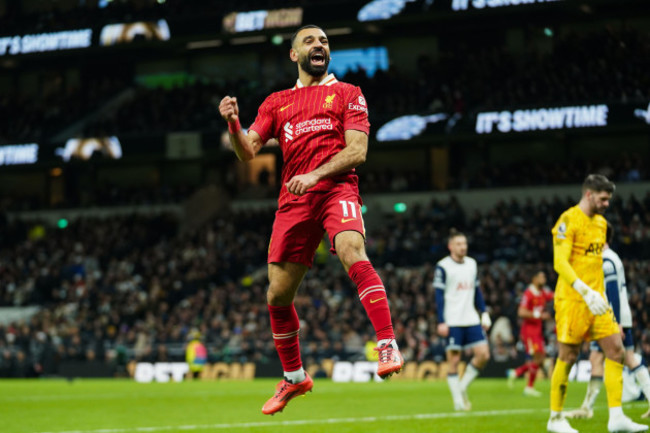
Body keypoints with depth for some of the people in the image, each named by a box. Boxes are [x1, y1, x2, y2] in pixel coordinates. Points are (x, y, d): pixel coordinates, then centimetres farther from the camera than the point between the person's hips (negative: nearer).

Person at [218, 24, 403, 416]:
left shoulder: (347, 94, 11)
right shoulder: (276, 103, 20)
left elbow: (357, 151, -1)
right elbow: (248, 152, 12)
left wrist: (315, 174, -16)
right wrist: (233, 123, -9)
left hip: (337, 189, -4)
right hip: (293, 200, 4)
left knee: (353, 252, -34)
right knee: (278, 295, 3)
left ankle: (389, 347, -37)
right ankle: (294, 377, 23)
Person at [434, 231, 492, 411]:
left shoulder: (472, 264, 13)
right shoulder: (442, 267, -5)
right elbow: (439, 295, -7)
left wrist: (484, 313, 14)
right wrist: (441, 322, -12)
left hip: (471, 320, 5)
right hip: (452, 322, -5)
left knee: (483, 354, -6)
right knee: (454, 359, -3)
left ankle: (462, 387, 12)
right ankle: (458, 400, 4)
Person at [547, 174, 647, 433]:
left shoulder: (600, 223, 16)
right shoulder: (569, 220, -11)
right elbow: (560, 262, -19)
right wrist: (585, 291, -27)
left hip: (596, 300, 8)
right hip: (572, 300, -8)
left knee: (616, 350, -1)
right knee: (568, 357, -3)